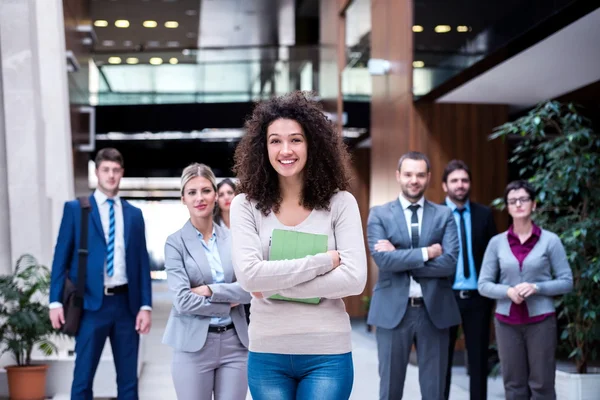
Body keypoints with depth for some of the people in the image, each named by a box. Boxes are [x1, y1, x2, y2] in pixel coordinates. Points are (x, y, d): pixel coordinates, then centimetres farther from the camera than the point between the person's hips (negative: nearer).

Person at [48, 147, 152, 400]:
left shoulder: (134, 214, 11)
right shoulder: (75, 208, 3)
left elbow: (142, 262, 9)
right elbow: (61, 257, 1)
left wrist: (145, 305, 1)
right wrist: (56, 301, -7)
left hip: (126, 303, 3)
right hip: (92, 303, -3)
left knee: (128, 379, 8)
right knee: (83, 377, 1)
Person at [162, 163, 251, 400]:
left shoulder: (233, 239, 7)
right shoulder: (176, 243, -3)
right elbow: (182, 301, -12)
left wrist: (210, 290, -12)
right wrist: (227, 305, -7)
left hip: (234, 342, 3)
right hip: (194, 345, -3)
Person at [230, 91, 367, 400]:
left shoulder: (340, 203, -2)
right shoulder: (246, 206, -1)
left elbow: (354, 279, -11)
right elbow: (248, 275, -14)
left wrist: (275, 285, -13)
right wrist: (323, 261, -13)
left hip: (327, 354, -1)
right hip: (267, 353, 1)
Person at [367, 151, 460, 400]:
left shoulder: (444, 215, 6)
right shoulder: (379, 214, 3)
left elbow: (449, 262, -8)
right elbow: (382, 259, -12)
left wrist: (399, 257, -11)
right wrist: (426, 253, -13)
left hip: (434, 310, 1)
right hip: (393, 310, -1)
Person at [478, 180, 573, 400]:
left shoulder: (550, 240, -1)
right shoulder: (497, 242, 4)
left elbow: (566, 281, -1)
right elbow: (483, 284, 3)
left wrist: (537, 287, -16)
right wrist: (508, 291, -15)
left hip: (540, 320, -2)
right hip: (507, 322, 2)